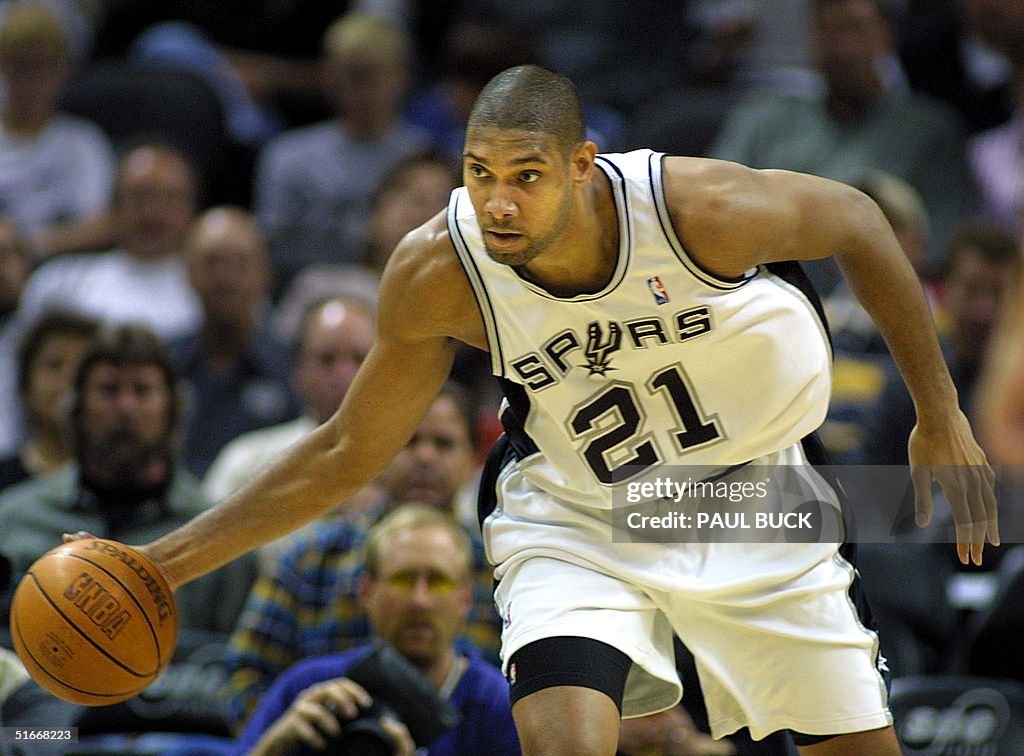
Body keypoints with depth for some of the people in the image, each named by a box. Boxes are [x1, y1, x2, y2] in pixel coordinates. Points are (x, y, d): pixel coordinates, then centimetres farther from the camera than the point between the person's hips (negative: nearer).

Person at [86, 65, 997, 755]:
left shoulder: (696, 205, -31)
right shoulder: (438, 273, -25)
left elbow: (855, 221, -10)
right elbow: (349, 452, -9)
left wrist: (941, 417, -7)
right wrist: (171, 559, -13)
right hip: (578, 523, -1)